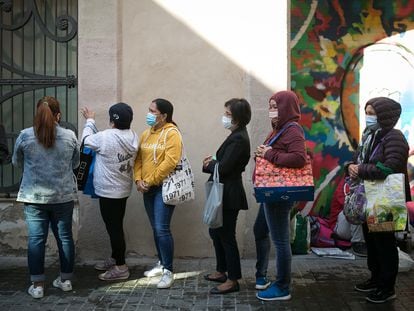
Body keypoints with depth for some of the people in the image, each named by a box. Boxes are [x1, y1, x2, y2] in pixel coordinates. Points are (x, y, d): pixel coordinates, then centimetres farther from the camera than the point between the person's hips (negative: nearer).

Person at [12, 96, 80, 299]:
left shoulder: (25, 136, -6)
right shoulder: (70, 136, -4)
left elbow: (17, 163, 9)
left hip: (34, 197, -1)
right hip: (63, 196, 1)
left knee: (36, 239, 6)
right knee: (64, 237, 12)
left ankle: (37, 285, 11)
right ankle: (66, 279, 22)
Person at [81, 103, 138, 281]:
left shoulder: (106, 137, -22)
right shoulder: (133, 137, 1)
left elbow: (87, 140, -2)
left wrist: (90, 121, 12)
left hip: (109, 191, -8)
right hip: (123, 189, 8)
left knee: (113, 228, -1)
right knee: (116, 226, 19)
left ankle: (121, 268, 6)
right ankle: (114, 259, 33)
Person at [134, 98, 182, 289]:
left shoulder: (172, 133, -11)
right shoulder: (146, 134, 12)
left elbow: (170, 162, -20)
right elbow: (139, 158, 12)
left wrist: (151, 181, -16)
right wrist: (138, 179, -3)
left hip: (164, 187, -7)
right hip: (148, 188, 7)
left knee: (162, 229, -11)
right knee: (155, 228, 14)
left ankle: (168, 271, -2)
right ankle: (161, 263, 27)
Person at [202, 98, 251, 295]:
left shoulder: (238, 139, -20)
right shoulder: (237, 136, 12)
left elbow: (223, 168, -24)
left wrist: (208, 165, -5)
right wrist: (213, 161, -3)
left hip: (229, 196, -10)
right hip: (224, 193, 10)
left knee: (226, 236, 0)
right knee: (216, 232, 20)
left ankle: (233, 280, 12)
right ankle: (221, 271, 34)